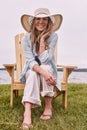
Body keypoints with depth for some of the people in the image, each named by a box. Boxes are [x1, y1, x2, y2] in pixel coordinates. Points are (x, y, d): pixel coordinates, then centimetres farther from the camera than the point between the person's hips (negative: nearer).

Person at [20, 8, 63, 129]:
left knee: (45, 67, -34)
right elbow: (30, 61, -24)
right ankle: (27, 112, -46)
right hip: (31, 71, 0)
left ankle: (48, 106, -24)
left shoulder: (53, 36, -14)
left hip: (48, 69, 0)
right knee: (33, 73, -34)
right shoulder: (27, 38, -13)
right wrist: (43, 73, -42)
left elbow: (44, 59, -23)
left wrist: (42, 39, -25)